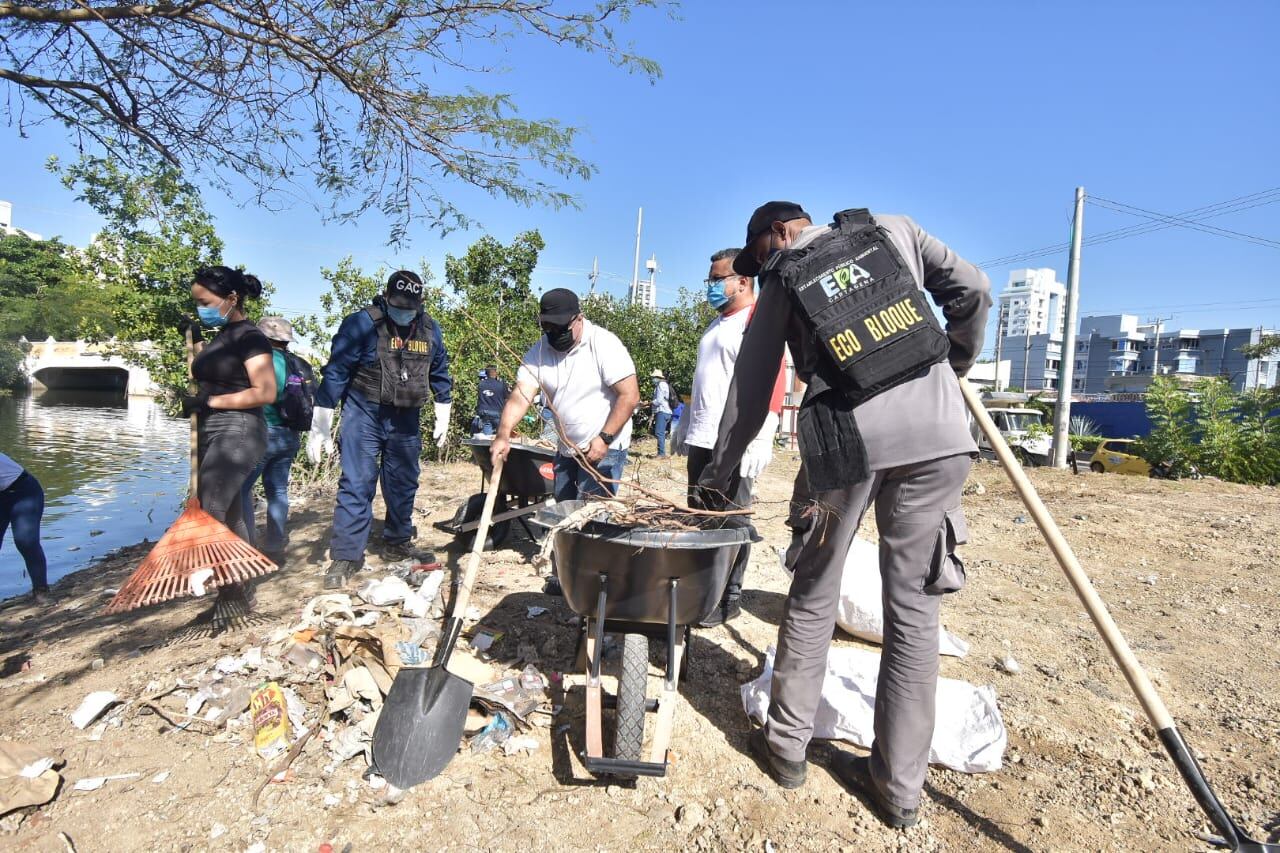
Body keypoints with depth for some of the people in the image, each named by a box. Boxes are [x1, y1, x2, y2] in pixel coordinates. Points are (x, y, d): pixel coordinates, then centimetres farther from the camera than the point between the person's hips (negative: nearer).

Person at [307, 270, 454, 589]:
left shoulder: (430, 330, 1)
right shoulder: (361, 324, -13)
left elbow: (440, 376, 14)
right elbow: (334, 375, -13)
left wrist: (442, 420, 15)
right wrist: (319, 429, -14)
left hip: (405, 420, 4)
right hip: (364, 416, -4)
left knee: (403, 484, 12)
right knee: (356, 485, -6)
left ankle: (397, 544, 28)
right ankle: (345, 557, 2)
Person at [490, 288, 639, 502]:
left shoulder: (604, 344, -14)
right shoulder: (539, 351, 0)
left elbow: (630, 396, -17)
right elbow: (520, 396, -10)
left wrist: (604, 439, -22)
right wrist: (503, 435, -27)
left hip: (604, 448, -6)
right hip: (566, 450, 6)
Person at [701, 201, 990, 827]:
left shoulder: (780, 284, 12)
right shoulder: (893, 229, 18)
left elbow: (749, 392, 13)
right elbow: (973, 292, 12)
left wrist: (718, 474, 21)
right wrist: (956, 366, 29)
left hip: (847, 433, -2)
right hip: (936, 427, 2)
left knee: (813, 592, 14)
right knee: (914, 605, 8)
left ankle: (786, 745, 26)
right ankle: (900, 786, 19)